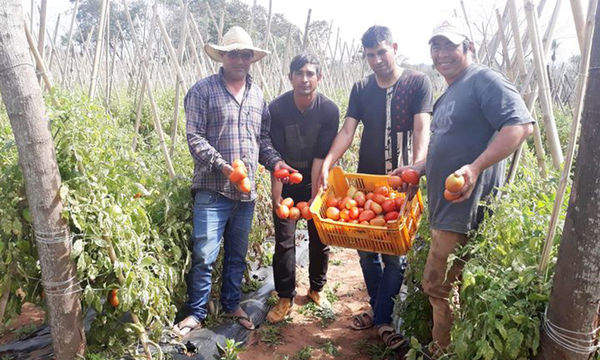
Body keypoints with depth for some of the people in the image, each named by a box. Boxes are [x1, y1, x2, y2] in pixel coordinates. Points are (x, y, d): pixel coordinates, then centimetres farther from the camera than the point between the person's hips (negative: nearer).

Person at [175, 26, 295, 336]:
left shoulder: (257, 94, 13)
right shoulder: (203, 90, -3)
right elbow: (195, 137, -9)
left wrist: (274, 161, -2)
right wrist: (223, 166, -21)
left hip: (246, 191, 5)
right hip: (212, 189, -5)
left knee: (237, 254, 16)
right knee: (204, 255, -2)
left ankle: (232, 304, 34)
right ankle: (196, 311, 19)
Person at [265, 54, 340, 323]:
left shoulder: (329, 110, -14)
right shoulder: (277, 108, -15)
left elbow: (321, 155, -16)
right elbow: (276, 155, -17)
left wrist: (314, 196, -18)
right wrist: (277, 196, -22)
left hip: (316, 182, 1)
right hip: (286, 183, 0)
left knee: (319, 239, 8)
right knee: (284, 241, -2)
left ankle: (316, 289, 29)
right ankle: (285, 299, 13)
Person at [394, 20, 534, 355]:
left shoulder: (485, 79, -9)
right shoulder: (449, 95, 19)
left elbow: (522, 125, -23)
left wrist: (475, 168, -32)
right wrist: (416, 170, 18)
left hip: (464, 207, -9)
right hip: (444, 206, 9)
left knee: (438, 286, 0)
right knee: (443, 285, 17)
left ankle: (444, 351, 19)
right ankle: (444, 347, 33)